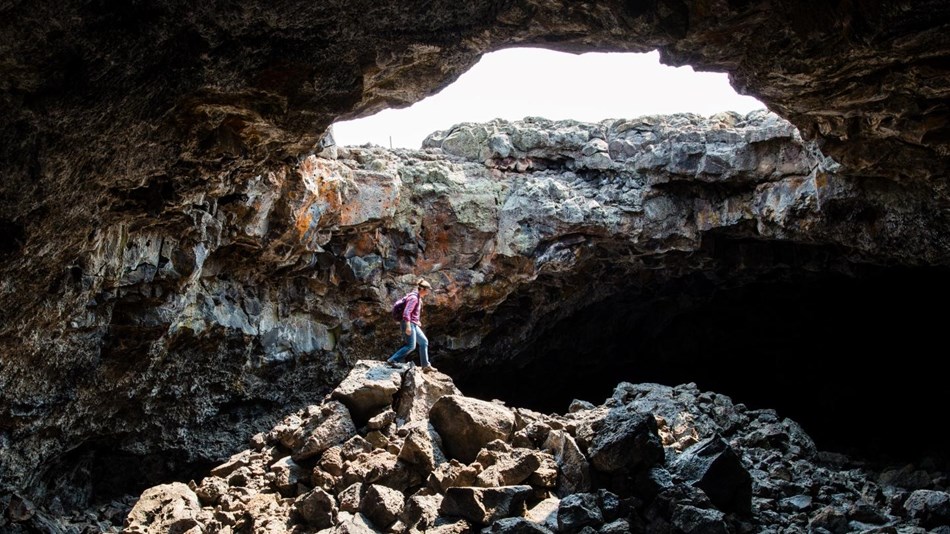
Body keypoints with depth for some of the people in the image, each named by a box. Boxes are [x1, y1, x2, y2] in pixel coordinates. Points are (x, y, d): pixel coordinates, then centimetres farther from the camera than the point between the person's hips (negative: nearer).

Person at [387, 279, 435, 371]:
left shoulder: (418, 297, 14)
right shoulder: (414, 297, -16)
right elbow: (406, 312, -24)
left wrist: (417, 321, 29)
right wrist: (408, 326, -29)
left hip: (413, 324, 11)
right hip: (409, 324, -11)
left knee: (424, 342, 12)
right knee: (411, 346, -14)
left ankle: (425, 365, 16)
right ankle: (392, 360, -10)